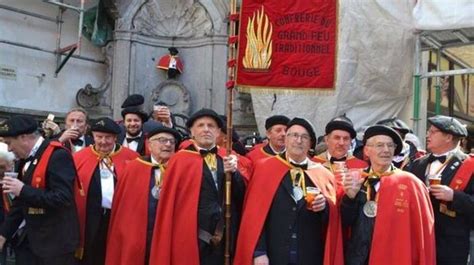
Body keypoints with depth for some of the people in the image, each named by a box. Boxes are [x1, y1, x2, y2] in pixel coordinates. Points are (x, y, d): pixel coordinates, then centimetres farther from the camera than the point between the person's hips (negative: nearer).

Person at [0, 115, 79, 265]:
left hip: (56, 244, -8)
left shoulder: (58, 156, -18)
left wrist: (23, 190, -22)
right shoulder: (27, 159, 10)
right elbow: (21, 201, 16)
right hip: (32, 241, 8)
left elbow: (63, 198, -26)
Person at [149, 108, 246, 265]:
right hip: (192, 241, -4)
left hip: (224, 241, 4)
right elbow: (169, 203, -4)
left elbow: (241, 195, 1)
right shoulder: (180, 160, -3)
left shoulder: (227, 158, 10)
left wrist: (233, 172, -16)